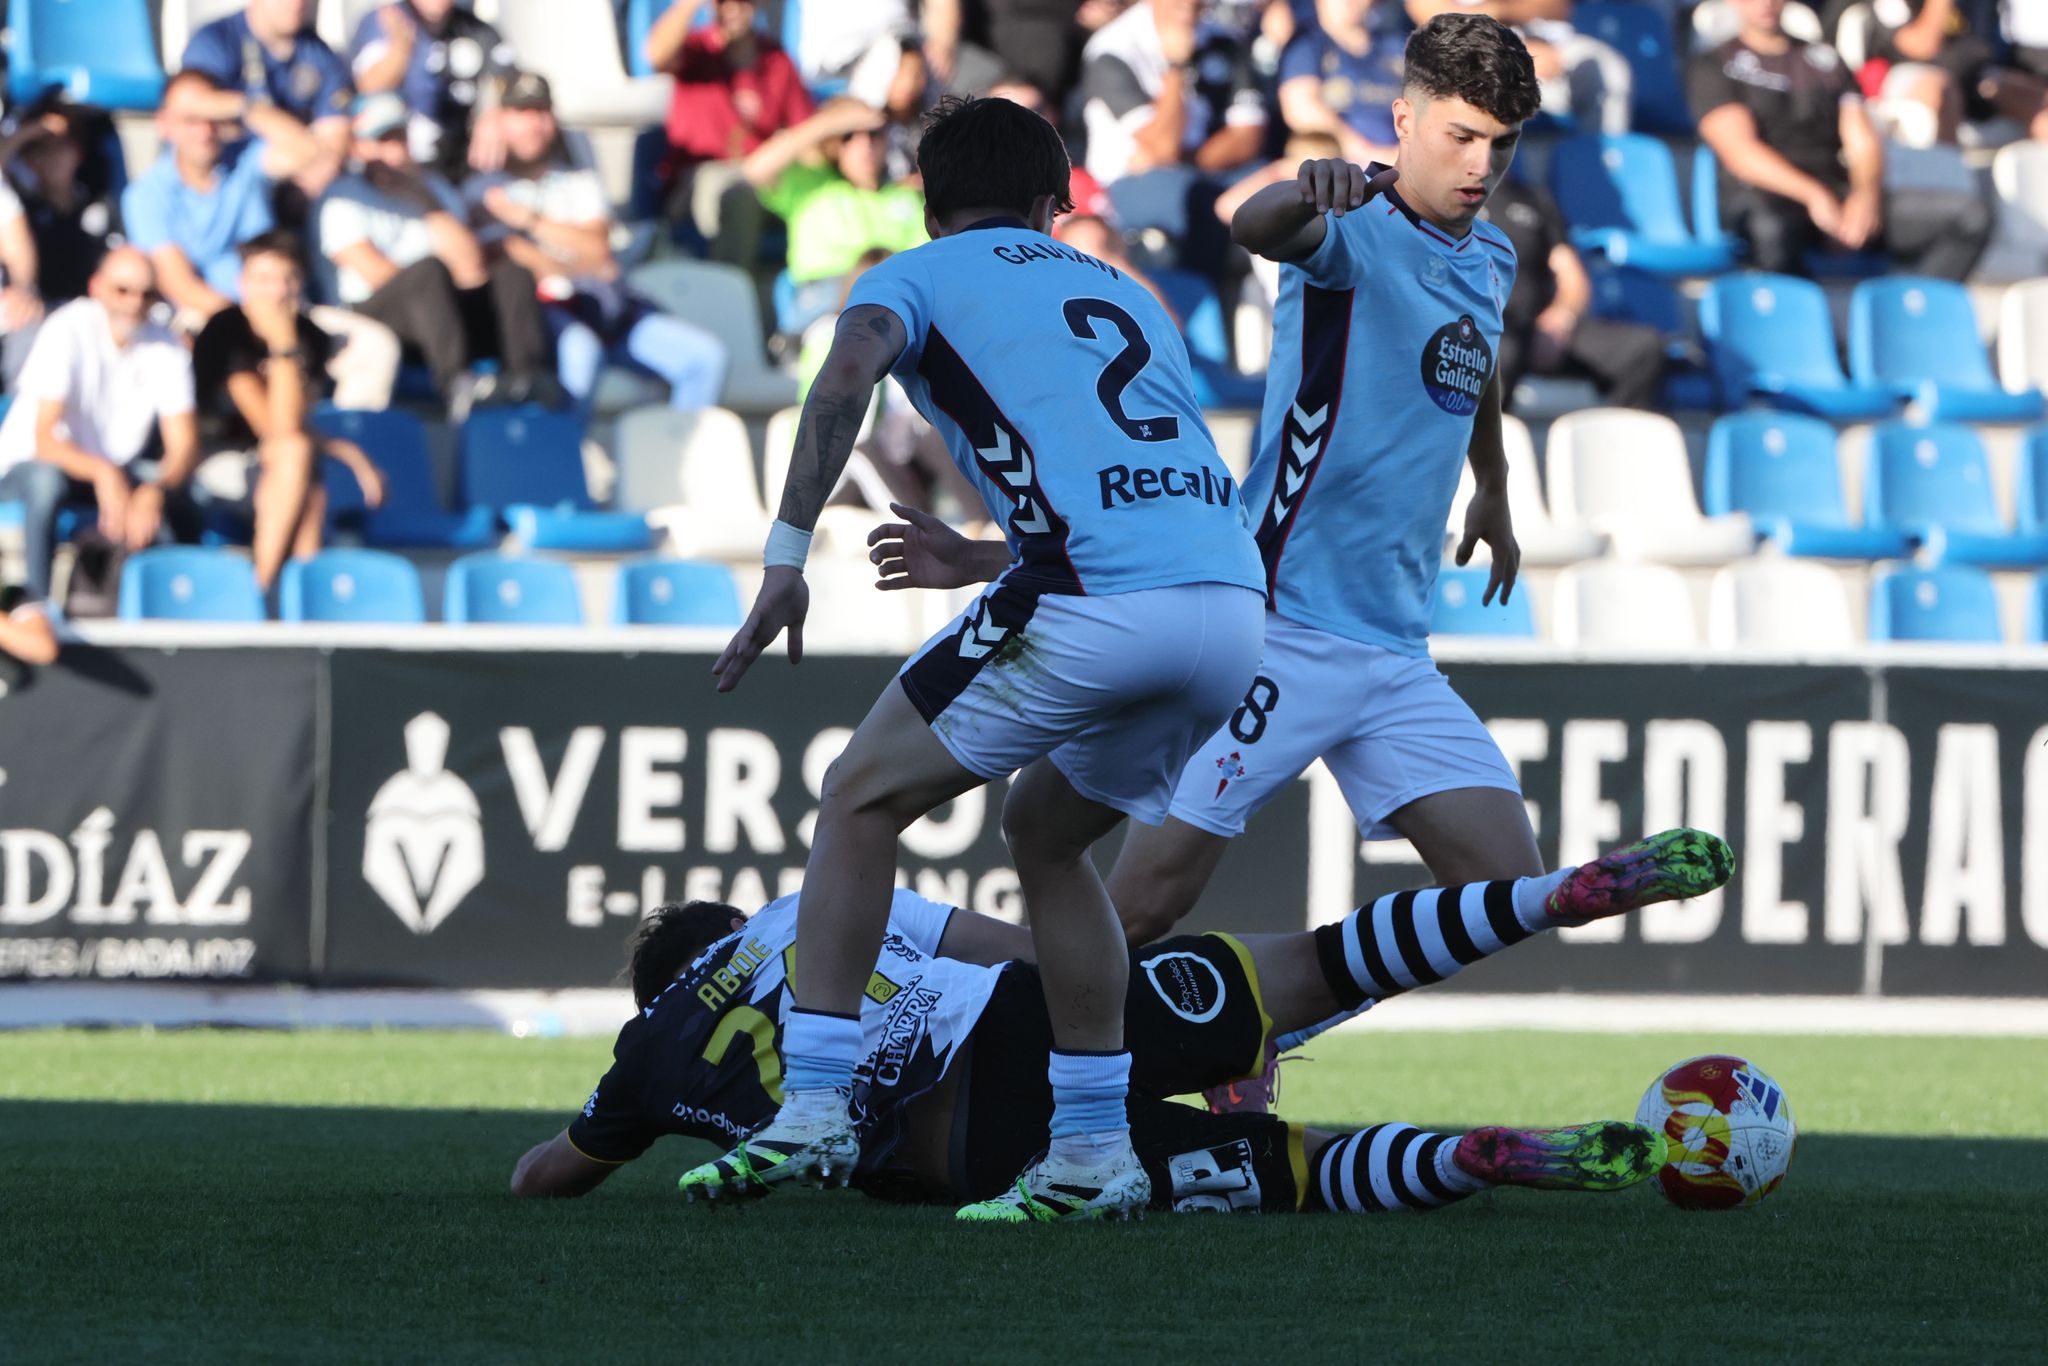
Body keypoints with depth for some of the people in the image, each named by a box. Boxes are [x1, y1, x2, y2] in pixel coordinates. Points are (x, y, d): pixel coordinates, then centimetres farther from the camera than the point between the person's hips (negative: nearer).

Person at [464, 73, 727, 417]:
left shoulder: (580, 180, 23)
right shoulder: (484, 188, 11)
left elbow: (597, 248, 7)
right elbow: (507, 253, -3)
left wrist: (529, 219, 0)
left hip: (605, 302, 5)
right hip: (547, 305, -5)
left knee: (706, 356, -13)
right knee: (579, 350, -41)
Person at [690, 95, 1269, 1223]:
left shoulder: (913, 278, 16)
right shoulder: (1121, 294, 33)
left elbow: (847, 378, -6)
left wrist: (786, 557, -10)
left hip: (1098, 601, -6)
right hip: (1232, 599, 6)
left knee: (862, 799, 10)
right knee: (1045, 830, 26)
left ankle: (816, 1108, 3)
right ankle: (1094, 1150, 21)